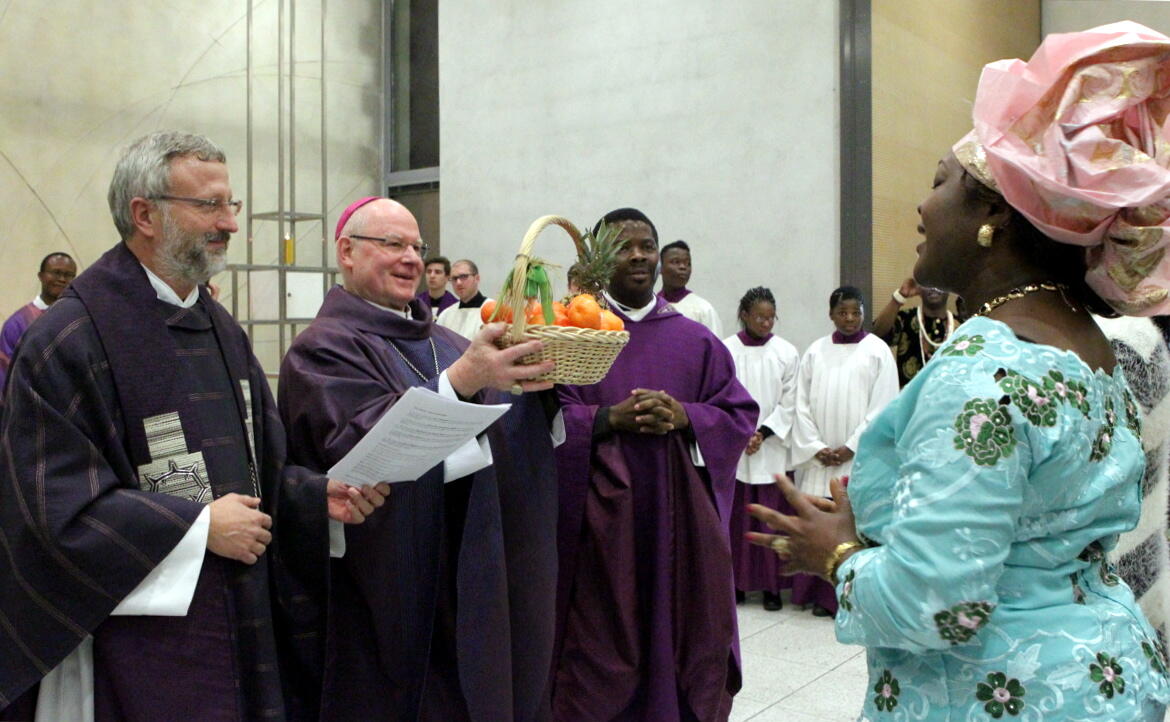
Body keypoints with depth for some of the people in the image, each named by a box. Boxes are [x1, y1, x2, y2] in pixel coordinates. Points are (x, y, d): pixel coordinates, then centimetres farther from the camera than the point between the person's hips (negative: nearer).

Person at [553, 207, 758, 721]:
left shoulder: (696, 341, 11)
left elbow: (740, 414, 6)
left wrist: (683, 417, -11)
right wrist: (611, 417, -18)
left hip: (680, 519, 3)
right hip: (601, 518, -2)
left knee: (678, 631, 7)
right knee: (599, 641, 2)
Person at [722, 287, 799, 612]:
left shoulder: (786, 353, 1)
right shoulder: (725, 350, -1)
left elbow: (789, 403, 0)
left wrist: (763, 433, -9)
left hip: (772, 448, 0)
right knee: (736, 516, 5)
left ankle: (772, 586, 9)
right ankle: (737, 582, 15)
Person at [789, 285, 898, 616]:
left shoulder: (877, 351, 1)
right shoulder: (815, 351, 8)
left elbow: (882, 407, -4)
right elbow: (802, 403, 5)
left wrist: (851, 447, -10)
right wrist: (815, 447, -5)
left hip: (860, 457, -3)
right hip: (818, 458, 3)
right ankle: (823, 593, 12)